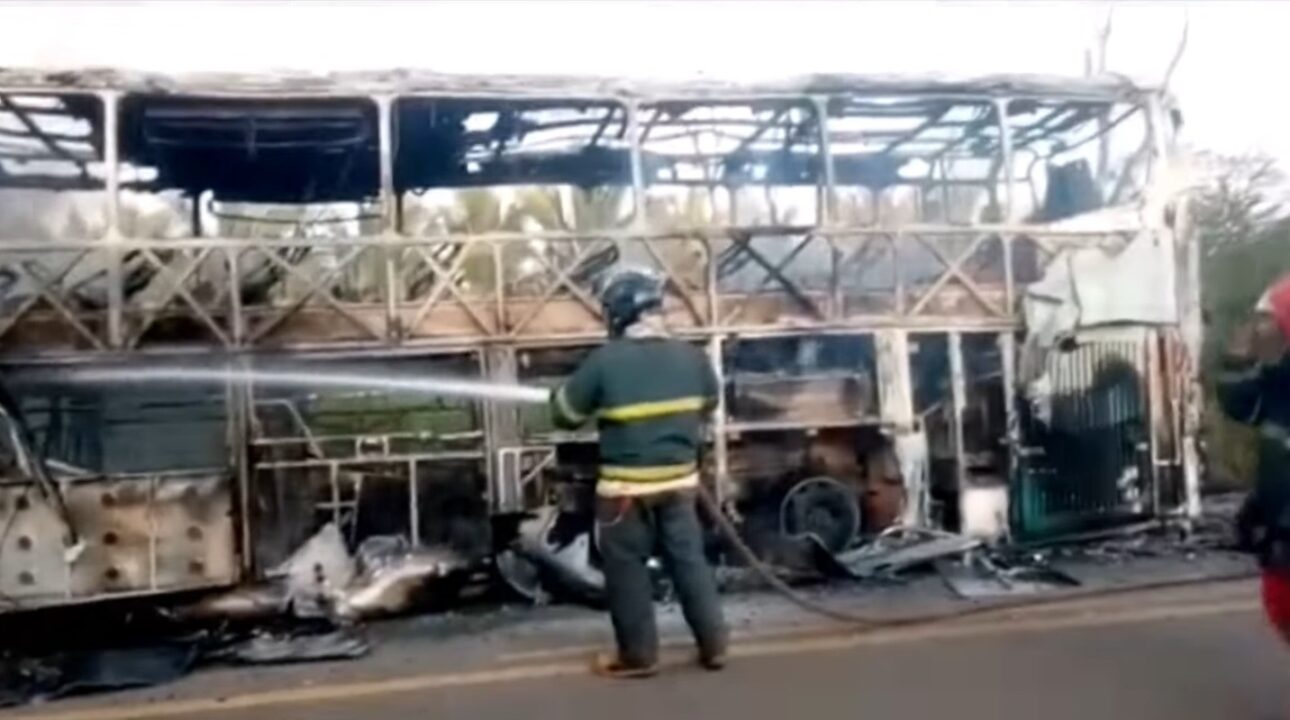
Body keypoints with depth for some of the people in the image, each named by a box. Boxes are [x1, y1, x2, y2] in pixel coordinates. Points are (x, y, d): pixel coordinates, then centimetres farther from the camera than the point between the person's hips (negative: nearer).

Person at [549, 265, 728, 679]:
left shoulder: (605, 361, -15)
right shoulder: (691, 357, -1)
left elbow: (566, 414, -5)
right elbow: (707, 405, 16)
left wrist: (560, 392, 18)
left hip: (627, 487, -5)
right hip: (680, 481, 5)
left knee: (628, 571, 9)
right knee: (689, 561, 15)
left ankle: (638, 657, 17)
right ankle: (714, 647, 23)